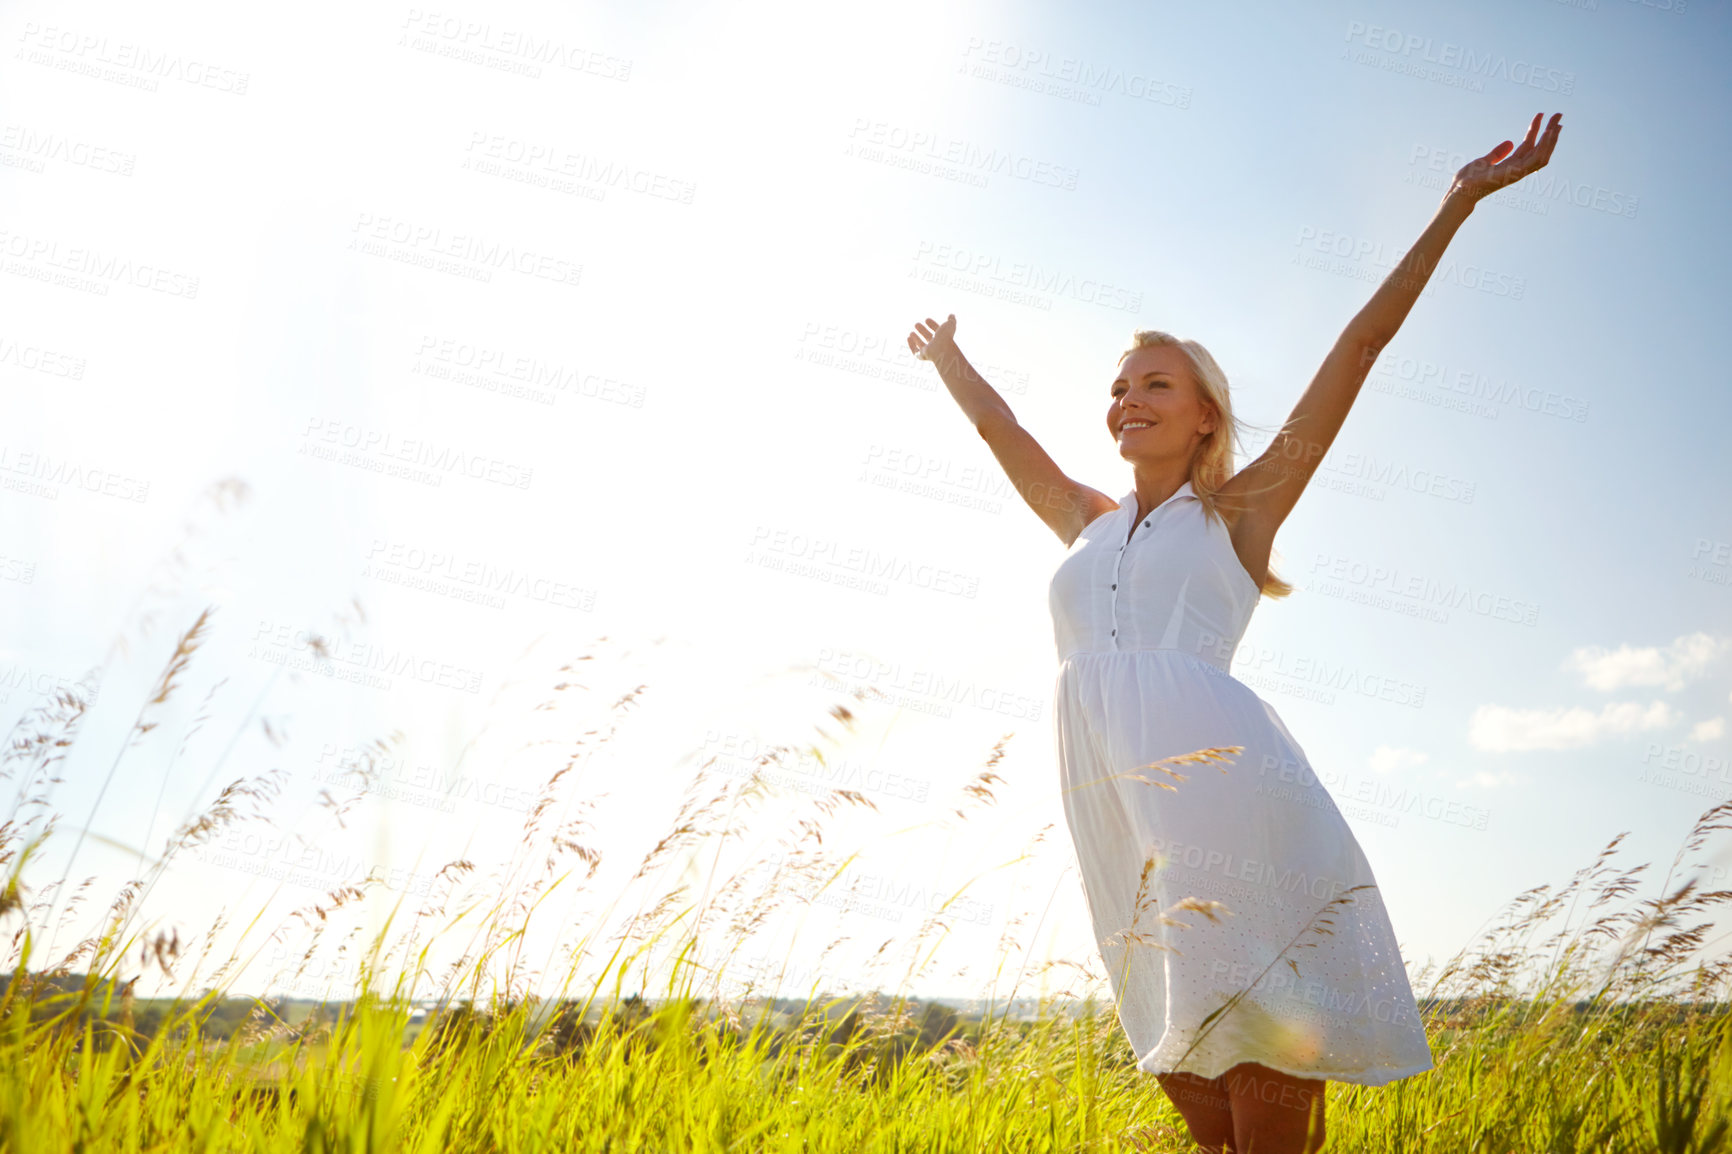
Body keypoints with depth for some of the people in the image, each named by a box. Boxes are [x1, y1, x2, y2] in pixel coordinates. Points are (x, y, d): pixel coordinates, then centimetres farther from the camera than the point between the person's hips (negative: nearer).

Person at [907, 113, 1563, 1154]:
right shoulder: (1091, 527, 26)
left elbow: (1361, 344, 12)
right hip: (1116, 807, 5)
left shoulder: (1240, 508, 14)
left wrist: (1459, 205, 13)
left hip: (1216, 770, -5)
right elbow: (999, 424, 41)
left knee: (1261, 1045, -12)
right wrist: (949, 359, 55)